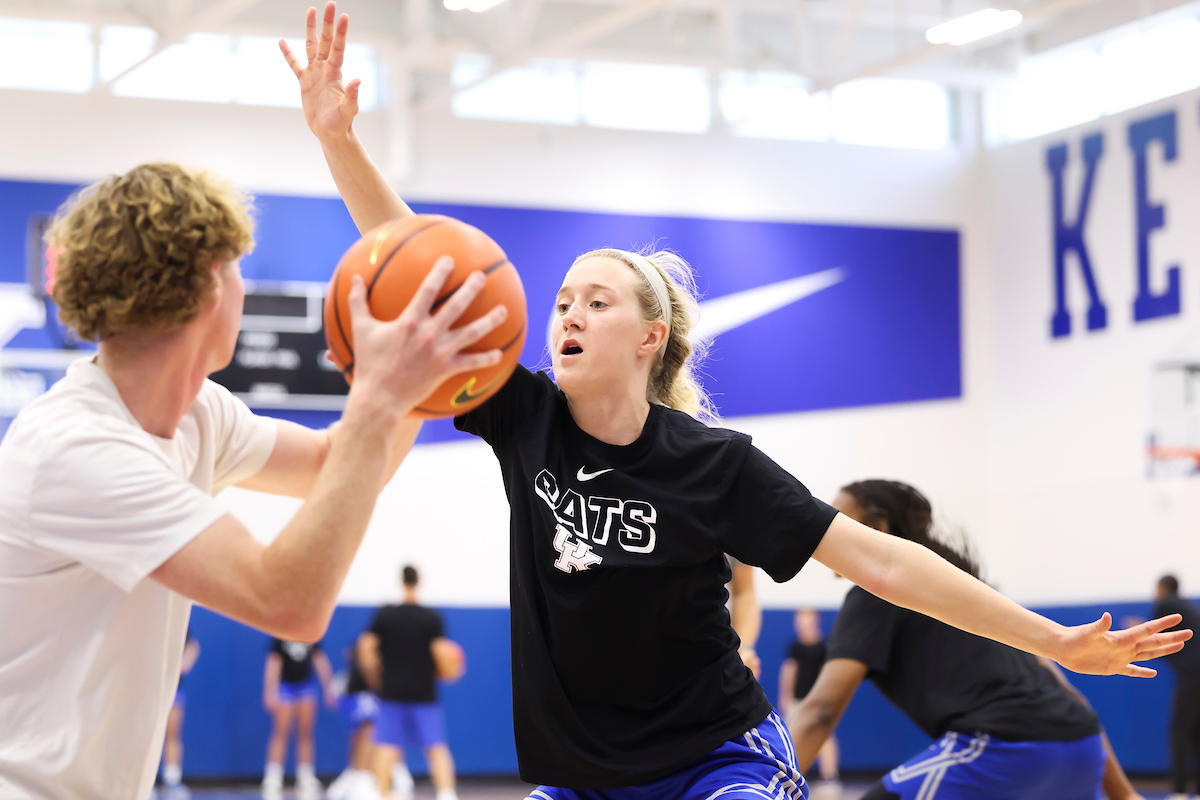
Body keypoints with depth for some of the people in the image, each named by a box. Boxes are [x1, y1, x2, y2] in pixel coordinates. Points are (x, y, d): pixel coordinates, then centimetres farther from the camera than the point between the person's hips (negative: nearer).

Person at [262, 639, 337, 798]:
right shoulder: (280, 638, -10)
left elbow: (321, 662, 6)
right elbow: (273, 663, -13)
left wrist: (329, 689, 5)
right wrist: (270, 692, -21)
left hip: (306, 684, 4)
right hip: (285, 685, -4)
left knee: (306, 733, 2)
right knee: (281, 732, -9)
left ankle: (306, 779, 7)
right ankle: (272, 780, -8)